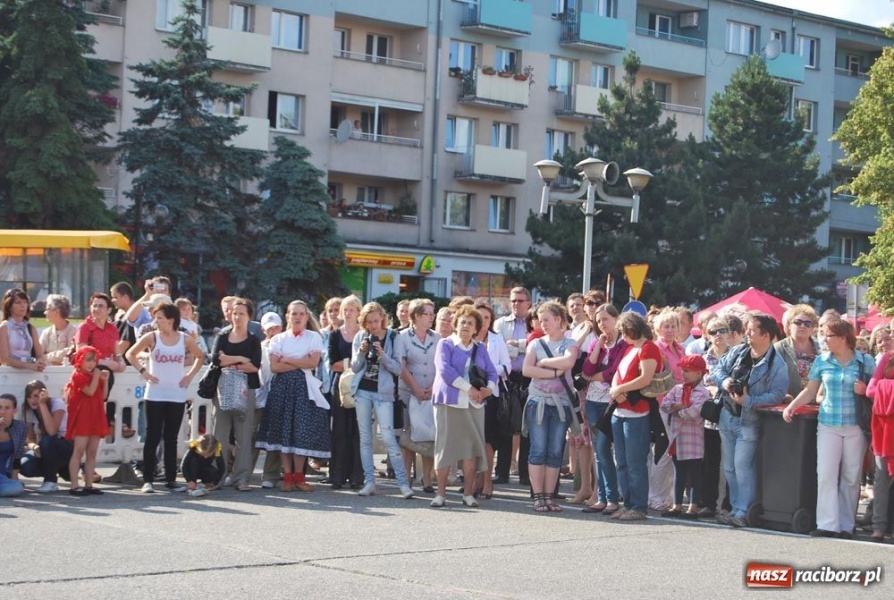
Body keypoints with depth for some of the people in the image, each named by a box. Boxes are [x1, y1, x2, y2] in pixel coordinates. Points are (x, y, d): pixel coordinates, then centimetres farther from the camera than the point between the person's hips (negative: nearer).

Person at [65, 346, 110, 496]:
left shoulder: (94, 376, 17)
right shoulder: (78, 376, -7)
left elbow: (103, 396, 13)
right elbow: (90, 391, -20)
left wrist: (105, 381, 2)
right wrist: (96, 377, -12)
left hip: (95, 420, 8)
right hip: (81, 420, -8)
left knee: (92, 454, 7)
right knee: (78, 451, -8)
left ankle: (89, 485, 10)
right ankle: (74, 486, -9)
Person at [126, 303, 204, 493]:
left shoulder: (185, 339, 1)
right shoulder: (151, 337, -2)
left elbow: (199, 357, 16)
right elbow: (130, 354, 7)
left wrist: (190, 375, 6)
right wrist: (143, 371, -3)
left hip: (177, 396, 2)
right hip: (155, 395, -2)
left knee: (171, 439, 8)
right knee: (152, 438, -1)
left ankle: (171, 479, 13)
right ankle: (148, 480, 2)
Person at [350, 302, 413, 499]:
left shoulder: (392, 337, -3)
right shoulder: (360, 337, 5)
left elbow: (398, 369, -6)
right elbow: (355, 368, 5)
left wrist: (382, 354, -20)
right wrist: (361, 352, -12)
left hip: (383, 392, -4)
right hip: (362, 391, 4)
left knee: (388, 438, -10)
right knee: (365, 438, 6)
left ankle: (403, 482, -8)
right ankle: (369, 481, 11)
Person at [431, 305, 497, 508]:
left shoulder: (480, 349, 17)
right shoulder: (445, 344, 4)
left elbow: (491, 372, 11)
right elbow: (444, 369, -11)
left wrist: (489, 388, -12)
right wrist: (468, 388, -16)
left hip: (474, 404, 4)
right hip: (448, 401, -3)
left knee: (472, 446, -1)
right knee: (445, 446, -3)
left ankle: (468, 493, 4)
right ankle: (440, 493, 1)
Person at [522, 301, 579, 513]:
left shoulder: (570, 344, 7)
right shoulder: (536, 344, 8)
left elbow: (568, 362, -16)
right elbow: (526, 370, -8)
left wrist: (543, 363, -8)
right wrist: (555, 372, -11)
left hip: (561, 402, 0)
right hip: (538, 401, 0)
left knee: (555, 452, 2)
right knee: (538, 450, -4)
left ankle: (549, 496, 7)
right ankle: (538, 496, -1)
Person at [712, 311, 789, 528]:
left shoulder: (776, 364, -15)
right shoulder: (738, 352, 5)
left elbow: (777, 395, -21)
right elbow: (718, 369, 14)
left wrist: (749, 401, -26)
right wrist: (724, 381, -8)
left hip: (749, 422, -7)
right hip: (727, 416, 7)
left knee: (743, 467, -10)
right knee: (729, 467, 12)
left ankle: (743, 512, -6)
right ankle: (735, 508, 22)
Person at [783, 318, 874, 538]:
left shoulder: (865, 361, 0)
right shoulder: (821, 361, 5)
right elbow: (810, 391, 10)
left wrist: (865, 391, -13)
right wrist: (791, 406, -3)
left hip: (855, 427, -1)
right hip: (828, 425, 1)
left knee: (851, 477, 4)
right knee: (826, 475, -7)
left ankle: (846, 526, 10)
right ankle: (827, 525, -7)